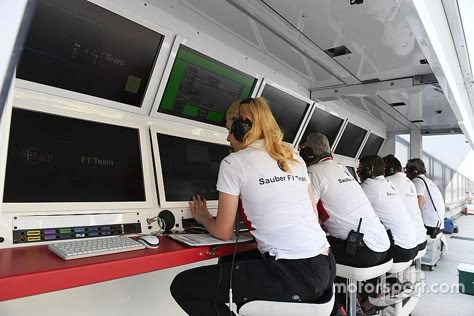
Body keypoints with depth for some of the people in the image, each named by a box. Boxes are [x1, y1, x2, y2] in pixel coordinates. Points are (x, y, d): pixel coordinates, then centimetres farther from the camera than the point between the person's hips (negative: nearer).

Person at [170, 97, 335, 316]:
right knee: (229, 264, 29)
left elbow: (223, 232, 0)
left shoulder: (234, 163, -6)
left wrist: (203, 218, 22)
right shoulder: (294, 158, 13)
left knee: (183, 285, 2)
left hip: (293, 275, -8)